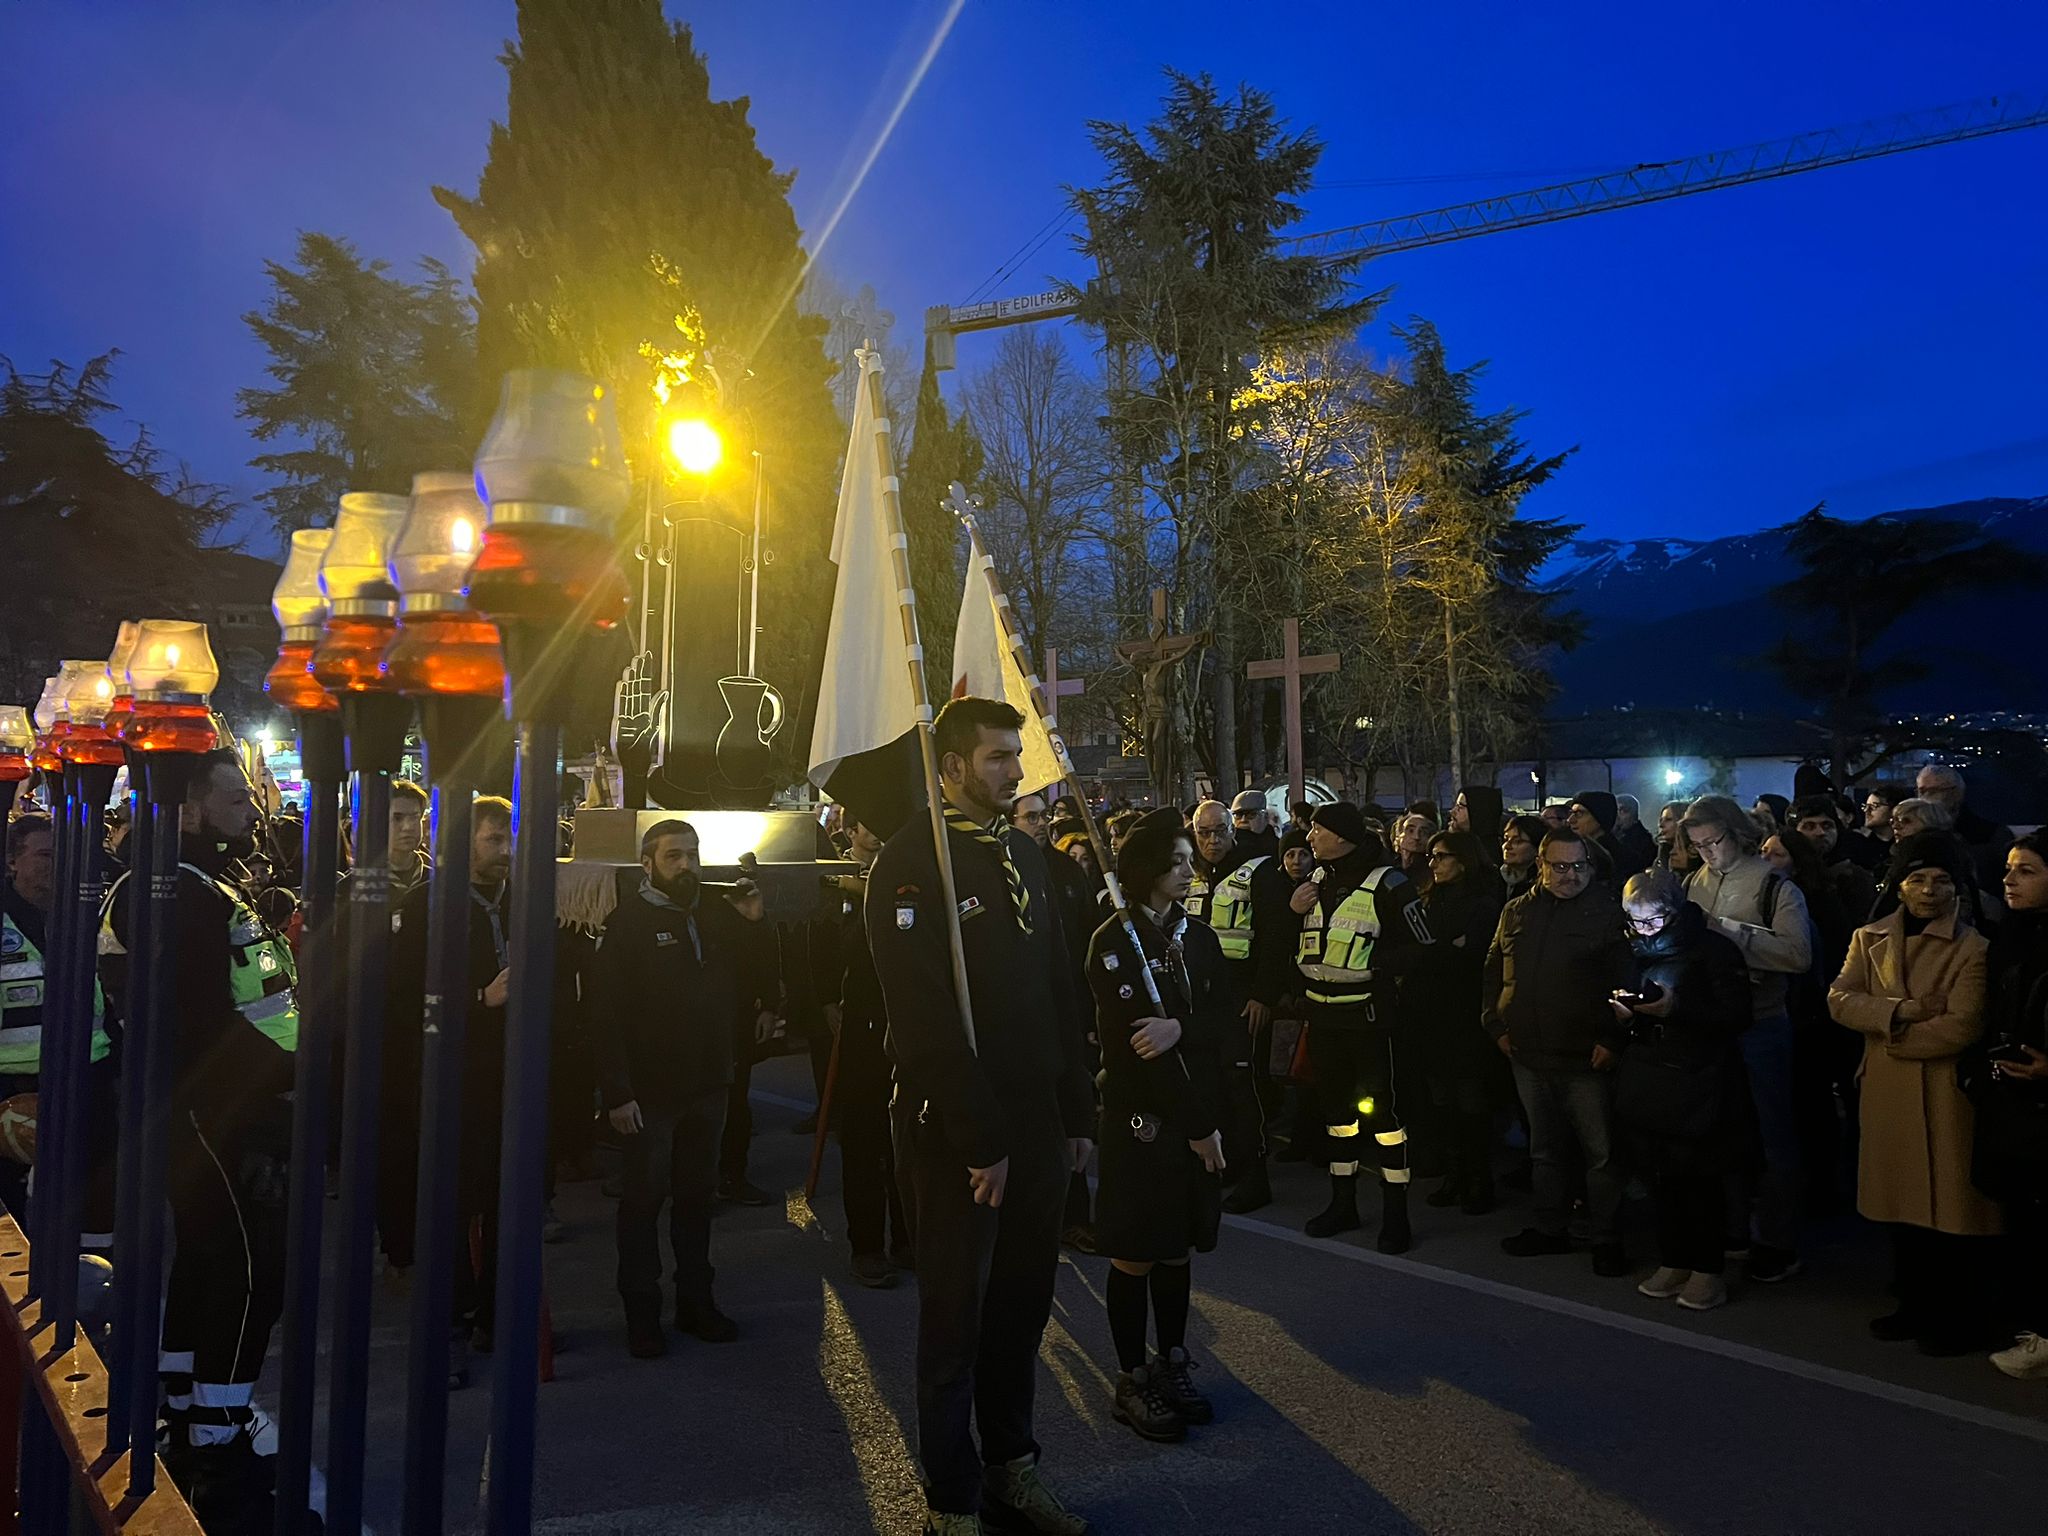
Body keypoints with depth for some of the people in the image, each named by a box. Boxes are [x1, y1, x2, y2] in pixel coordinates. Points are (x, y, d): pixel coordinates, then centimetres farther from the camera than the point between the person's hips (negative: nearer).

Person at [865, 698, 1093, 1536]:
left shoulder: (1025, 855, 11)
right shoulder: (911, 860, -13)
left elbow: (1058, 992, 12)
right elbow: (925, 1018, -19)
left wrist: (1077, 1114, 9)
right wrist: (980, 1139, -18)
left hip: (1037, 1122, 7)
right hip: (955, 1133, -6)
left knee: (1023, 1301, 16)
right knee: (955, 1311, 7)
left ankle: (1011, 1467, 34)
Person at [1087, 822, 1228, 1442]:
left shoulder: (1199, 936, 9)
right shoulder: (1114, 941, -11)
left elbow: (1227, 1015, 0)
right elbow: (1135, 1037, -16)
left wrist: (1179, 1029, -23)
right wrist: (1198, 1126, -15)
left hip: (1197, 1110, 6)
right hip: (1139, 1115, -5)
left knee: (1177, 1246, 13)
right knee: (1135, 1254, 3)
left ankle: (1171, 1364, 27)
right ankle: (1132, 1381, 16)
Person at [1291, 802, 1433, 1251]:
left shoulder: (1386, 882, -11)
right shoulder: (1316, 879, 10)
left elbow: (1421, 946, -9)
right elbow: (1292, 943, 18)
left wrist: (1371, 966, -18)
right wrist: (1292, 911, -2)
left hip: (1368, 1015, -7)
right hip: (1322, 1015, 7)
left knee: (1382, 1109, -2)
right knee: (1335, 1108, 15)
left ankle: (1396, 1214, 9)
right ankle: (1342, 1204, 27)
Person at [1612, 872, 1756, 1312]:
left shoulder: (1714, 950, -6)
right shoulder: (1639, 953, 13)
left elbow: (1736, 1015, -13)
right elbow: (1627, 1009, 21)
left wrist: (1677, 1008, -22)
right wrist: (1622, 1013, -2)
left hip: (1699, 1083, -5)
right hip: (1648, 1084, 5)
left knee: (1699, 1177, -1)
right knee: (1662, 1176, 8)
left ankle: (1707, 1271, 11)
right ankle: (1673, 1263, 21)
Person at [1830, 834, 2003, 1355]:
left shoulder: (1972, 948, -7)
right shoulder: (1870, 938, 8)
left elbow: (1963, 1027, -16)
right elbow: (1840, 998, -4)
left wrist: (1895, 1038, -8)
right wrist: (1899, 1011, -17)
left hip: (1945, 1093, -4)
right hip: (1888, 1092, 4)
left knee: (1952, 1205, 3)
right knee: (1903, 1202, 14)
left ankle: (1962, 1320, 18)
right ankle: (1916, 1305, 28)